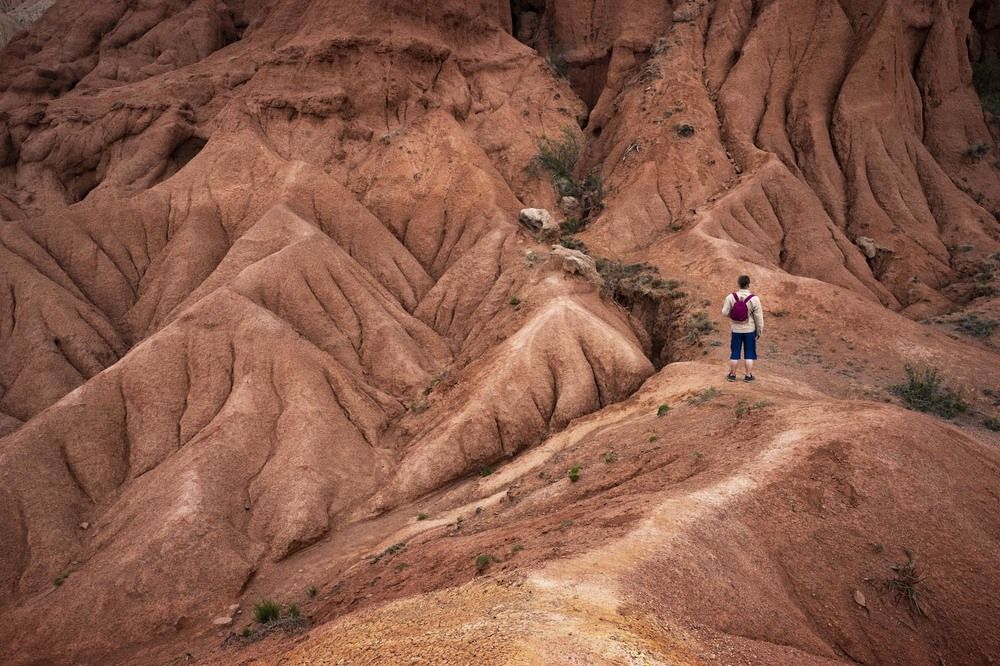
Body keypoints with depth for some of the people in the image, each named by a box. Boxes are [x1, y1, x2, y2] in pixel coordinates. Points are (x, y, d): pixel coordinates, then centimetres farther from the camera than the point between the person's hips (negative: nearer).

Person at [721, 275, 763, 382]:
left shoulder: (731, 297, -12)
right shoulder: (754, 299, -15)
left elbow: (725, 313, -8)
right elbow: (759, 317, -9)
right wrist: (759, 331, 3)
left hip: (736, 330, 1)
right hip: (750, 330, -1)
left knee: (734, 353, 12)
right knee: (749, 353, 10)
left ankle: (732, 375, 19)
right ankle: (748, 375, 15)